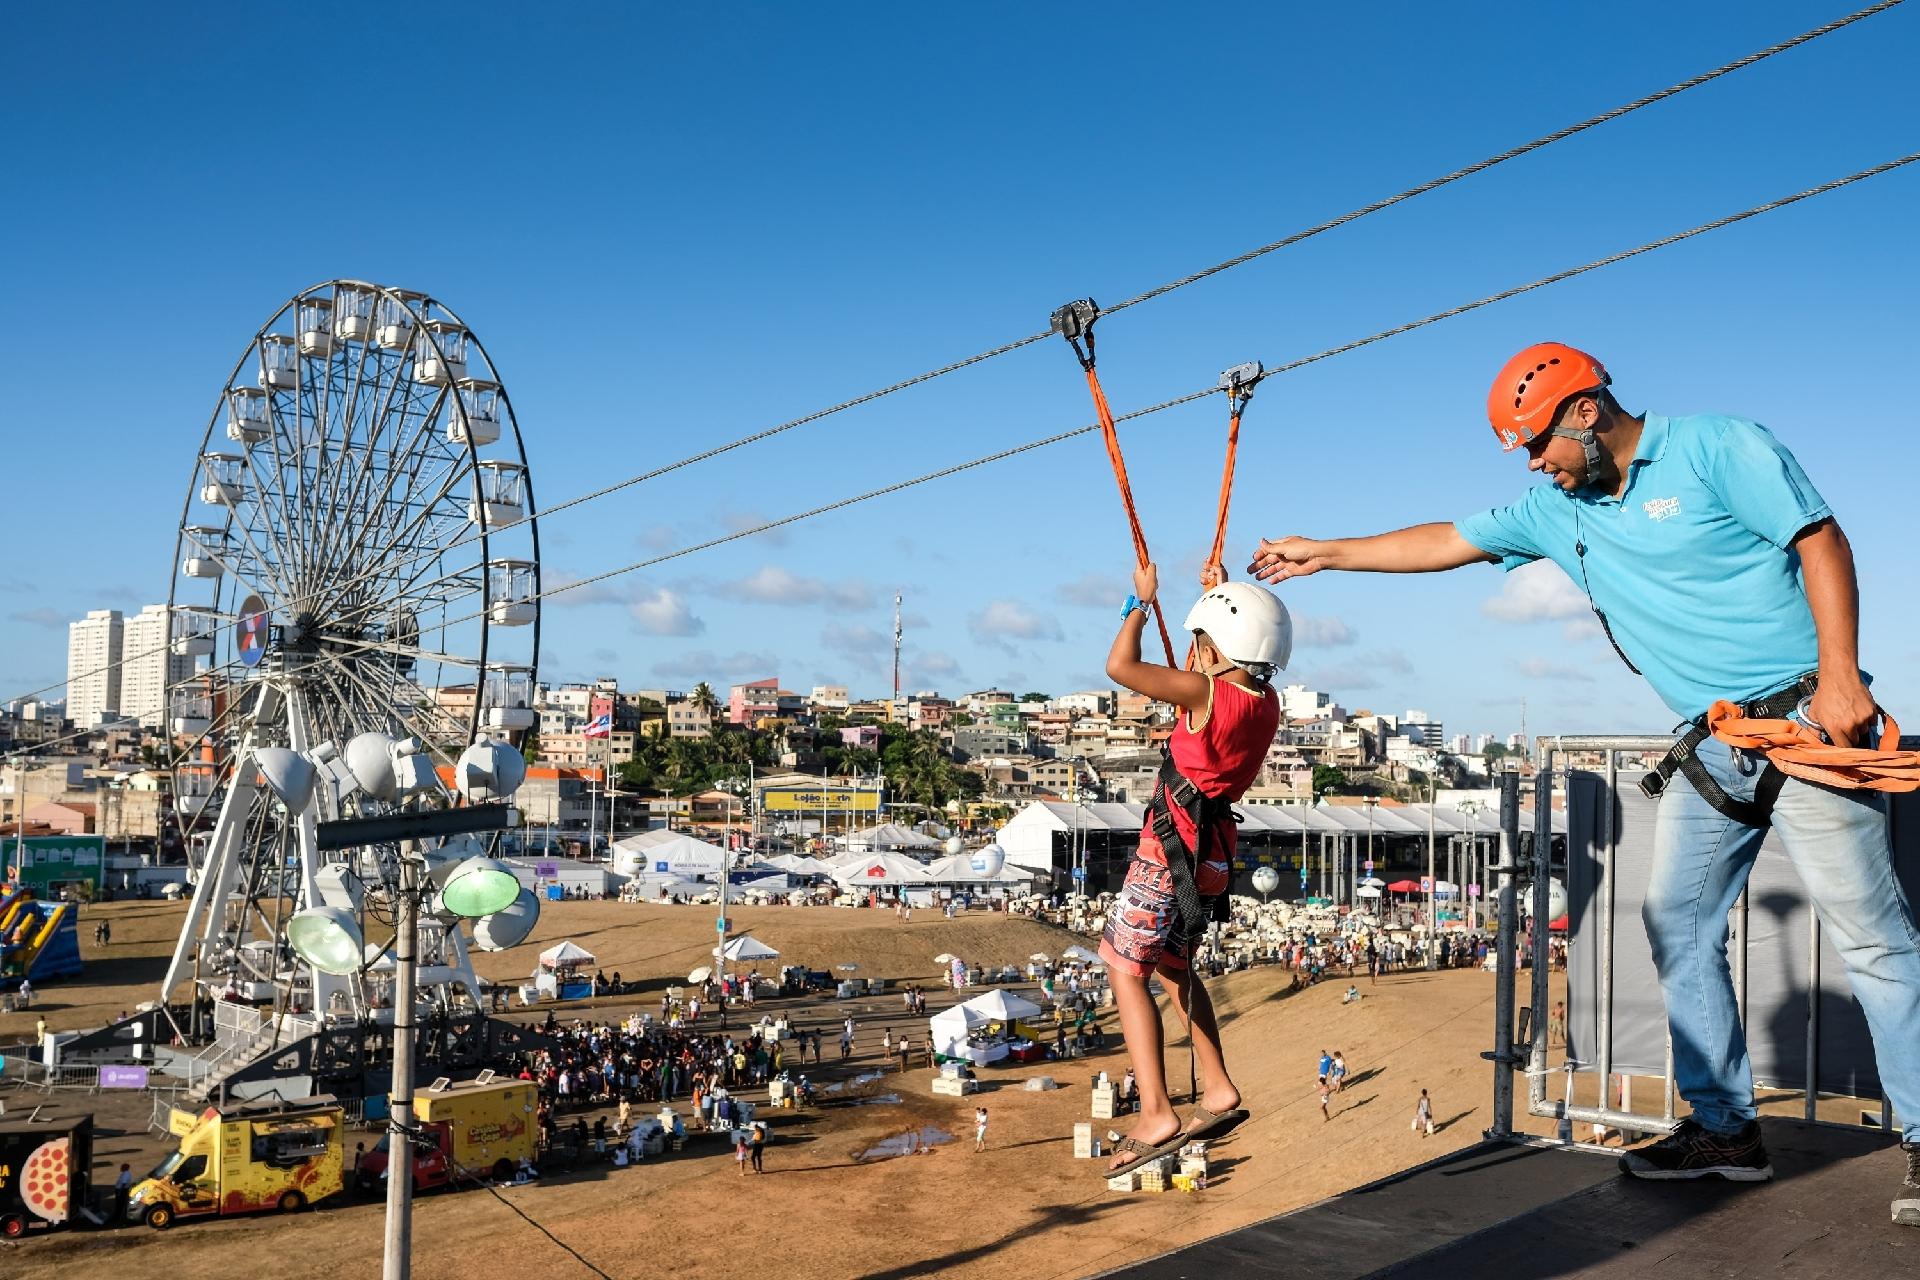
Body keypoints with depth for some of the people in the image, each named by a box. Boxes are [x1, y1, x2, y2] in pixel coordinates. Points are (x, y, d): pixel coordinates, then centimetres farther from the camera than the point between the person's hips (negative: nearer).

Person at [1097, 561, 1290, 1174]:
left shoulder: (1207, 693, -21)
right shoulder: (1265, 702, 3)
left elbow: (1120, 667, -16)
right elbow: (1238, 664, 27)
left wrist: (1143, 600, -3)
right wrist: (1220, 594, 32)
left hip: (1171, 852, -9)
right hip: (1212, 853, 9)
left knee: (1125, 969, -6)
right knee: (1174, 966, 24)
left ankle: (1156, 1115, -14)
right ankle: (1219, 1092, 25)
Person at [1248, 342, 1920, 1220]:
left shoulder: (1717, 448, -7)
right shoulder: (1556, 510, 12)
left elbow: (1820, 541, -11)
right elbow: (1445, 542, 19)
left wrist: (1839, 675, -20)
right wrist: (1323, 554, 21)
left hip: (1802, 718, -7)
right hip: (1712, 747, 7)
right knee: (1678, 926, 6)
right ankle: (1724, 1129, 14)